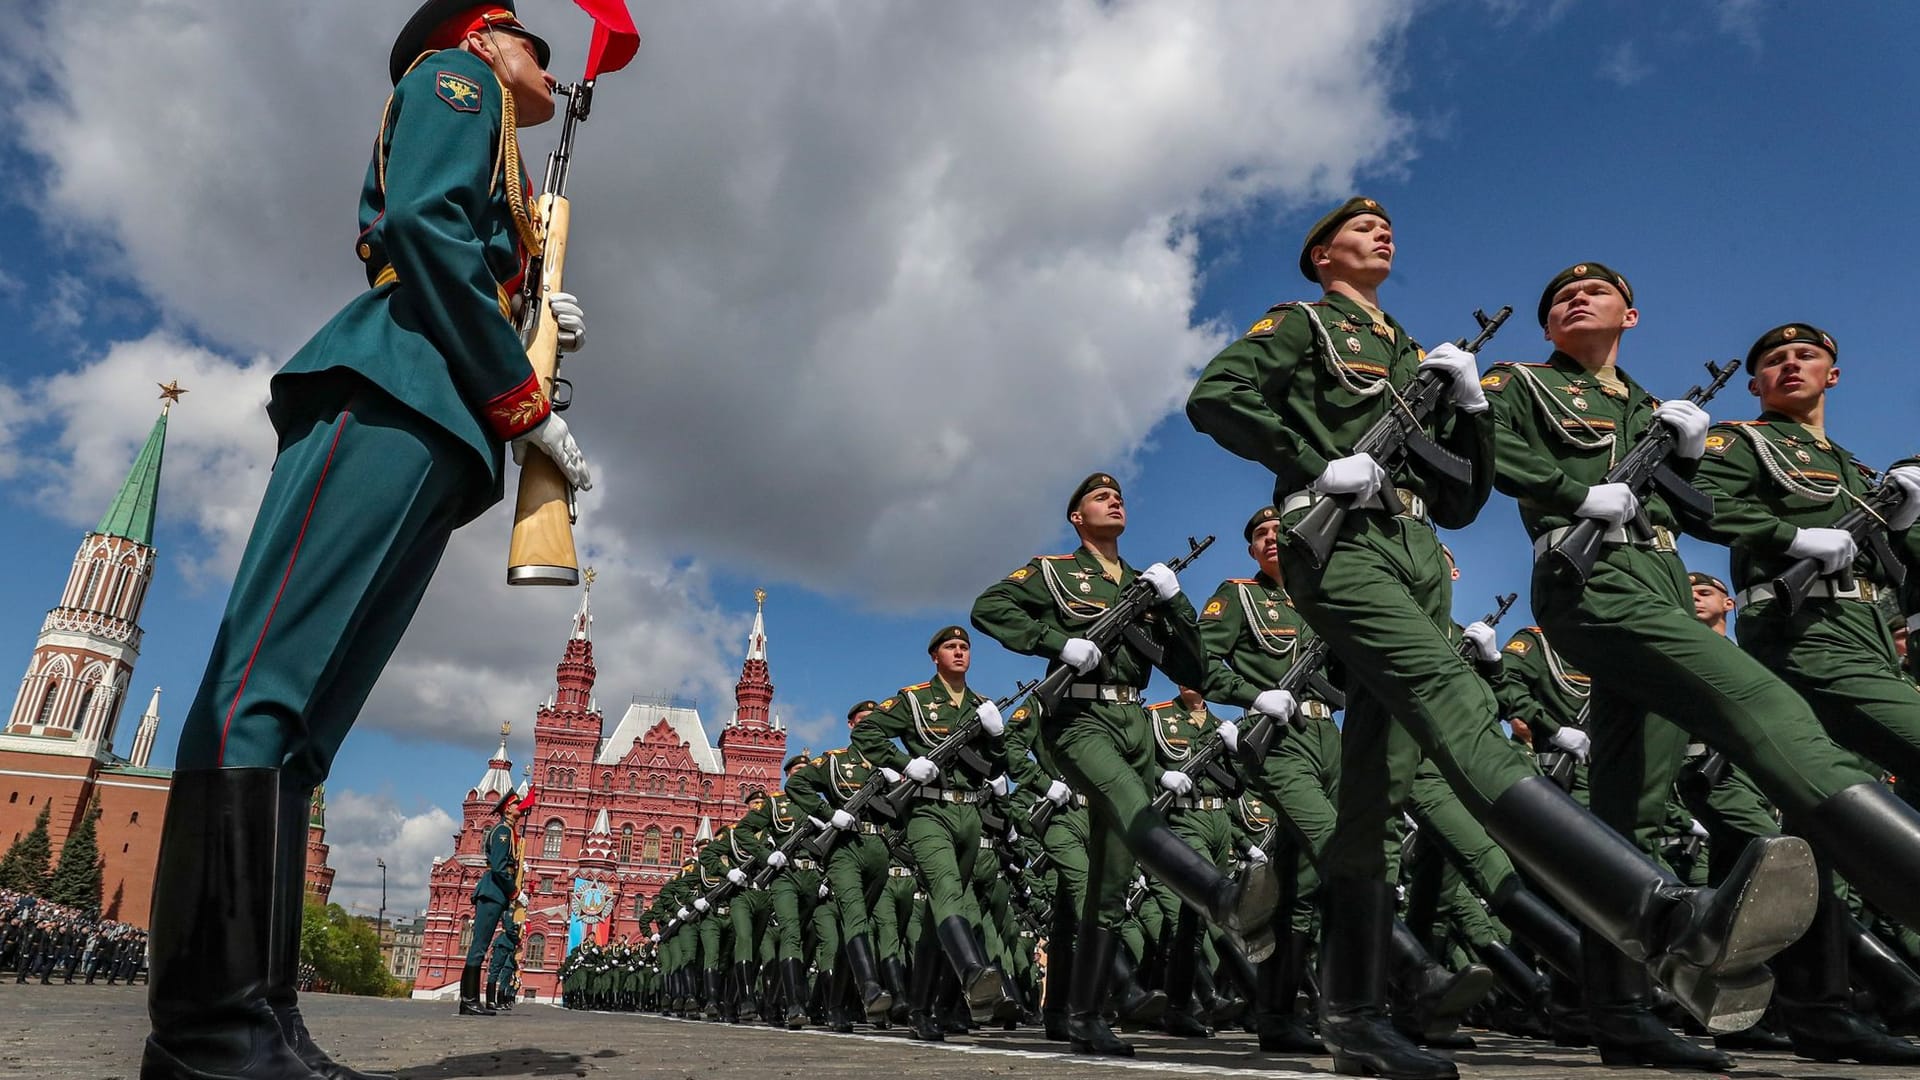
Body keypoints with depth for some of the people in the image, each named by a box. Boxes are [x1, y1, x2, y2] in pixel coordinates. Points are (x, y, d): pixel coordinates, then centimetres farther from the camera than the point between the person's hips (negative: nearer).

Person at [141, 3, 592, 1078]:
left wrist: (540, 327, 14)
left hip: (435, 429, 9)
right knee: (272, 678, -18)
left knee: (302, 710, -1)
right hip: (392, 395, -9)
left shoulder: (497, 172, 38)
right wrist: (526, 399, -8)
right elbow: (426, 227, -6)